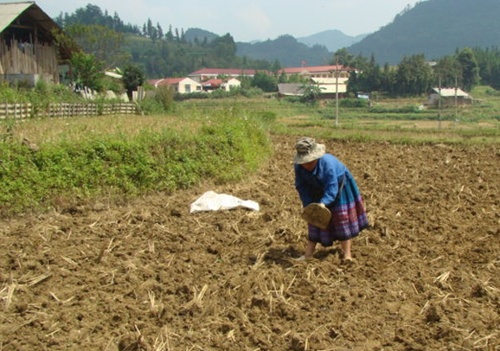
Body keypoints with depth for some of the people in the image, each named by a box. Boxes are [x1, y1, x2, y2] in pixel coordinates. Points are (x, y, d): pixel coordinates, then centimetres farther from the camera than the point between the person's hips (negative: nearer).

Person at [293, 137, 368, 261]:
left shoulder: (327, 162, -39)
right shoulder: (298, 166, -23)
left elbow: (332, 187, -40)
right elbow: (301, 186, -14)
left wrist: (323, 203, -54)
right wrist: (308, 204, -22)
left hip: (339, 187, -4)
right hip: (319, 190, 5)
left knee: (343, 218, -1)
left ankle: (347, 254, 6)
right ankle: (308, 253, 7)